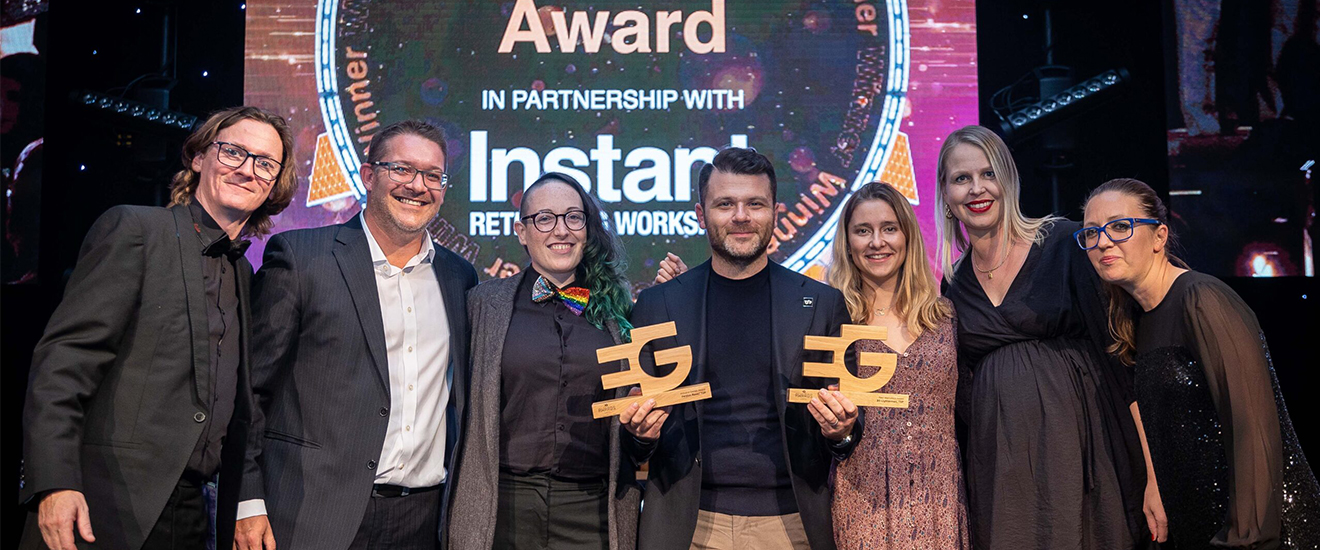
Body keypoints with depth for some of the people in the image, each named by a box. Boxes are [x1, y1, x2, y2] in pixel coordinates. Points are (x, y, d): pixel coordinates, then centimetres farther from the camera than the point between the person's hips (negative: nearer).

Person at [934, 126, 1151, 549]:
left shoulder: (1063, 242, -5)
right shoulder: (956, 284, 7)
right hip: (999, 463, 3)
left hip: (1075, 444, -3)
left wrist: (1152, 473, -12)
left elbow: (1117, 351, -7)